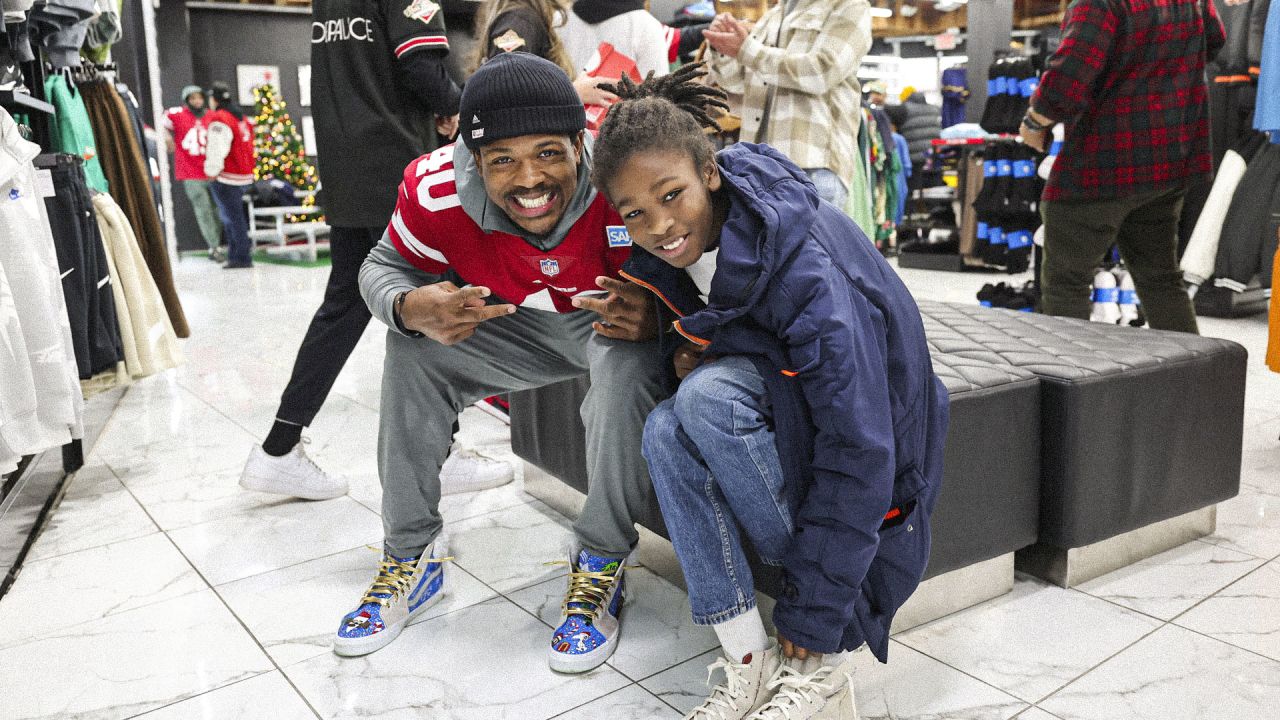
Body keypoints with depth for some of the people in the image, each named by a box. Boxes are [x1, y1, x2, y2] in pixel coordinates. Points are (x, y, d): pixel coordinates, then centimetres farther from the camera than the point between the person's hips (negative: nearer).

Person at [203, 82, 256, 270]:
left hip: (225, 178, -9)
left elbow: (217, 149, -18)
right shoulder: (241, 117, 14)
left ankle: (242, 257, -3)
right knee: (229, 216, 17)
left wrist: (212, 172, -9)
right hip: (244, 176, 9)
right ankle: (234, 254, 21)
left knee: (233, 217, -5)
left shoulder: (218, 120, -13)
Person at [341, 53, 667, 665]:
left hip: (621, 320, -4)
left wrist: (652, 318, -47)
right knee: (413, 348, -10)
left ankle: (601, 563, -12)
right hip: (529, 326, 4)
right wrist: (412, 308, -31)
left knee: (630, 366, -36)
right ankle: (411, 556, 6)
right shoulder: (437, 192, -24)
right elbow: (383, 268, -7)